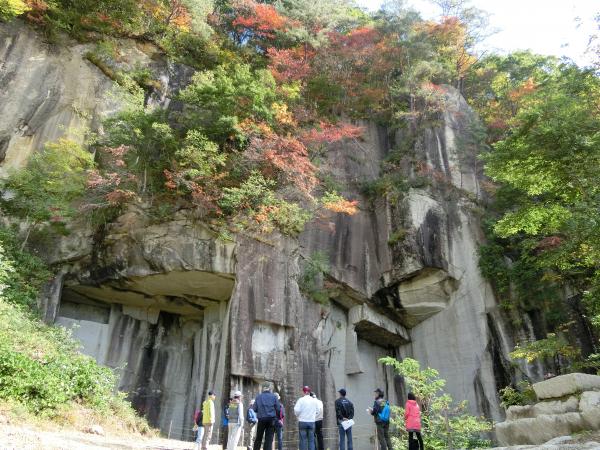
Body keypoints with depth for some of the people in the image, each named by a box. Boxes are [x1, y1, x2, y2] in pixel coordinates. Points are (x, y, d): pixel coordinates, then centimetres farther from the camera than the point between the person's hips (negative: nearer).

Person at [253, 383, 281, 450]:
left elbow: (254, 409, 1)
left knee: (258, 438, 14)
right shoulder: (273, 396, -1)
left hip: (261, 419, 1)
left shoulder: (259, 396, 2)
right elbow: (278, 409, -3)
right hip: (271, 419, -1)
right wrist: (278, 417, 12)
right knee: (269, 438, 3)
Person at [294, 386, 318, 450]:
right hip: (312, 422, 2)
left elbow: (297, 410, -11)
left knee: (303, 439, 3)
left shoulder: (301, 400, -7)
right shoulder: (314, 400, 3)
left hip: (302, 422, -2)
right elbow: (317, 410, 6)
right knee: (311, 440, 7)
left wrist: (297, 415, 9)